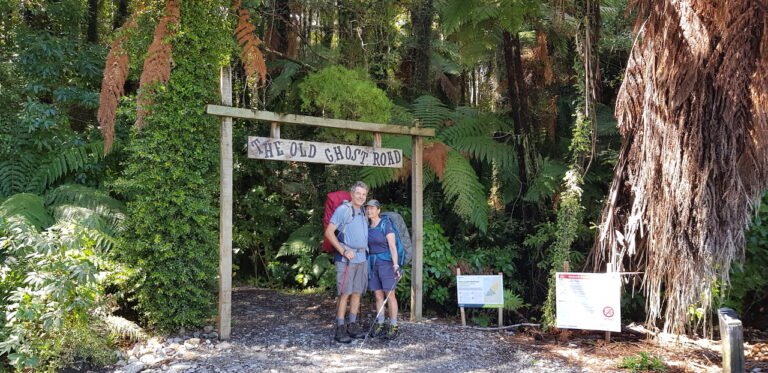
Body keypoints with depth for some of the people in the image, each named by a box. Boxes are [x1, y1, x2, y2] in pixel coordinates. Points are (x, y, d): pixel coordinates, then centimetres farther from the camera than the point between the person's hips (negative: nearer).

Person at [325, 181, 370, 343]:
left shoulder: (363, 213, 15)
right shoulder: (343, 210, -8)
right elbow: (329, 232, -12)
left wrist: (366, 252, 9)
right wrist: (343, 251, -16)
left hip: (362, 258, 7)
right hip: (347, 259, -7)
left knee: (357, 293, 9)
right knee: (345, 293, -6)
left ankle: (353, 325, 17)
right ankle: (340, 329, -2)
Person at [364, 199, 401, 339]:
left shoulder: (386, 225, -10)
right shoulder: (368, 228, 10)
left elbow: (393, 246, -15)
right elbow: (367, 247, 13)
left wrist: (395, 265, -24)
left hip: (386, 263, -6)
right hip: (373, 264, 6)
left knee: (389, 295, -5)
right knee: (378, 296, 6)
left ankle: (393, 327, 1)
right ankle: (380, 325, 11)